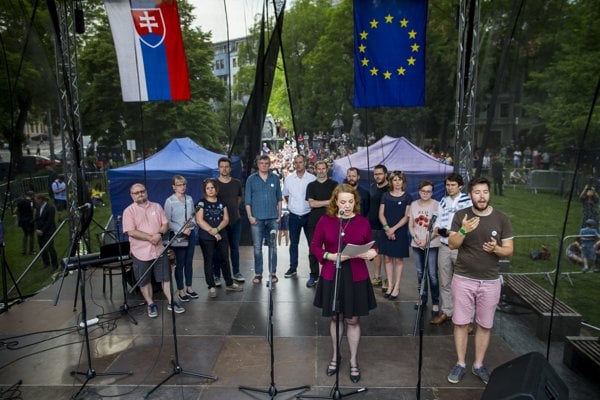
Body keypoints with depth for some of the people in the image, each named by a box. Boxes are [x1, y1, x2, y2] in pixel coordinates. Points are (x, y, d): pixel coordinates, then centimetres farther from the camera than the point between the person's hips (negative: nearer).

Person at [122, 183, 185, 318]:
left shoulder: (157, 207, 7)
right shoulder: (129, 211, -5)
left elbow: (165, 224, 6)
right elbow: (131, 231, -14)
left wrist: (160, 233, -15)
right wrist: (150, 237, -19)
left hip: (159, 250, 3)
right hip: (141, 253, -2)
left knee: (165, 277, 7)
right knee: (144, 281, 9)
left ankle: (171, 302, 18)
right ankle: (151, 305, 24)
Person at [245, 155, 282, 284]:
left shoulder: (275, 178, 7)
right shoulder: (251, 179, 4)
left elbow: (279, 198, 10)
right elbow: (247, 199, 3)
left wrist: (279, 214, 4)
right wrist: (250, 216, -5)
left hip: (272, 218, 1)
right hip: (257, 218, -1)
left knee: (273, 246, 6)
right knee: (257, 247, 4)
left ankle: (273, 272, 16)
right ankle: (258, 273, 13)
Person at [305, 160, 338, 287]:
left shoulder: (333, 184, 7)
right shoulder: (311, 185, 11)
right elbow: (311, 203, -1)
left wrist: (319, 203, -9)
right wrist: (328, 202, -5)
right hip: (314, 221, 2)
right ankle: (313, 276, 13)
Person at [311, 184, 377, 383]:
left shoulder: (363, 222, -2)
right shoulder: (325, 220, -4)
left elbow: (371, 247, 6)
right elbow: (314, 246, 0)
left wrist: (371, 253, -18)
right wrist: (330, 256, -17)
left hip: (356, 277, 0)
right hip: (331, 276, 0)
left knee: (352, 319, 9)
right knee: (335, 317, 15)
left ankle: (353, 361, 27)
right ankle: (334, 356, 35)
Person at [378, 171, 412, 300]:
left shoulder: (407, 197, -1)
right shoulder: (385, 196, 7)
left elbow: (406, 217, -5)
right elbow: (381, 214, 4)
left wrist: (394, 229, -13)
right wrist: (387, 228, -10)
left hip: (400, 232, -3)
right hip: (386, 231, 3)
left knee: (398, 259, 2)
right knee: (388, 258, 6)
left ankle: (397, 287, 10)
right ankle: (390, 285, 15)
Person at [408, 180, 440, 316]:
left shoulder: (437, 205, -8)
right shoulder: (413, 204, 6)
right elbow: (411, 225, 8)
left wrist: (427, 240, -16)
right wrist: (416, 238, -6)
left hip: (432, 245, -4)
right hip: (416, 244, 4)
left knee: (432, 274, -5)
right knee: (420, 273, 13)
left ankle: (435, 303, 8)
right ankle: (423, 298, 27)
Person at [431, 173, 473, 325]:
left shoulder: (468, 200, -6)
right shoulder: (443, 202, 12)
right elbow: (438, 220, 12)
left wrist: (453, 231, -20)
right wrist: (437, 229, -9)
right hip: (444, 247, 5)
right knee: (444, 282, 12)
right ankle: (447, 312, 25)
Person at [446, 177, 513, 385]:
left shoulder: (501, 219, -4)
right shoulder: (461, 215, -5)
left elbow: (509, 250, -1)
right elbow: (452, 245, -8)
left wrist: (496, 249, -23)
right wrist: (463, 231, -27)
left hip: (490, 282, 1)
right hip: (463, 279, 0)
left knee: (485, 325, 11)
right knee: (461, 323, 7)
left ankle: (479, 365, 28)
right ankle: (460, 363, 23)